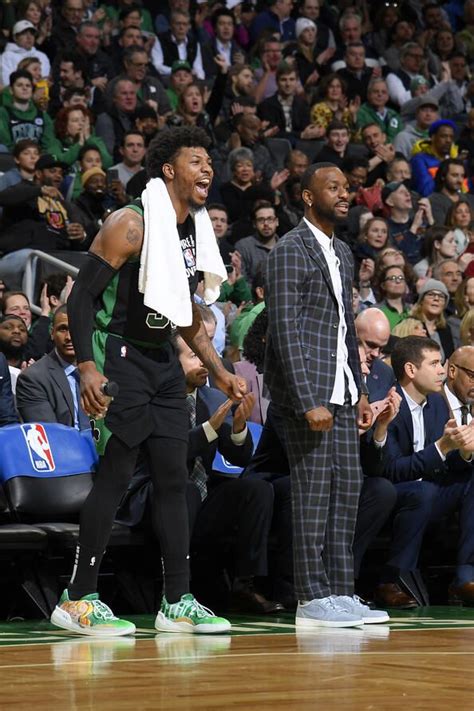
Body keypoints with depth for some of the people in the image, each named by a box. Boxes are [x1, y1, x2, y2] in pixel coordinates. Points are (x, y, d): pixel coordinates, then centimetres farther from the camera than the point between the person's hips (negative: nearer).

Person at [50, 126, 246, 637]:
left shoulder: (194, 234, 10)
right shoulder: (132, 225, -15)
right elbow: (81, 295, -16)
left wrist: (219, 373, 17)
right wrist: (87, 366, -26)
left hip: (163, 362, 8)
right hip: (118, 356, -8)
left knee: (173, 478, 5)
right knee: (117, 473, -9)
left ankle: (178, 603, 9)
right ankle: (78, 600, -2)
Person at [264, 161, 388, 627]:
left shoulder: (342, 253, 18)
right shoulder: (289, 251, -9)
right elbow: (286, 331, -15)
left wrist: (359, 390, 15)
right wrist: (309, 402, -20)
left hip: (341, 393, 8)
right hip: (307, 390, -8)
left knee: (347, 486, 7)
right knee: (314, 492, -6)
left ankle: (340, 592, 12)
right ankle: (312, 600, -2)